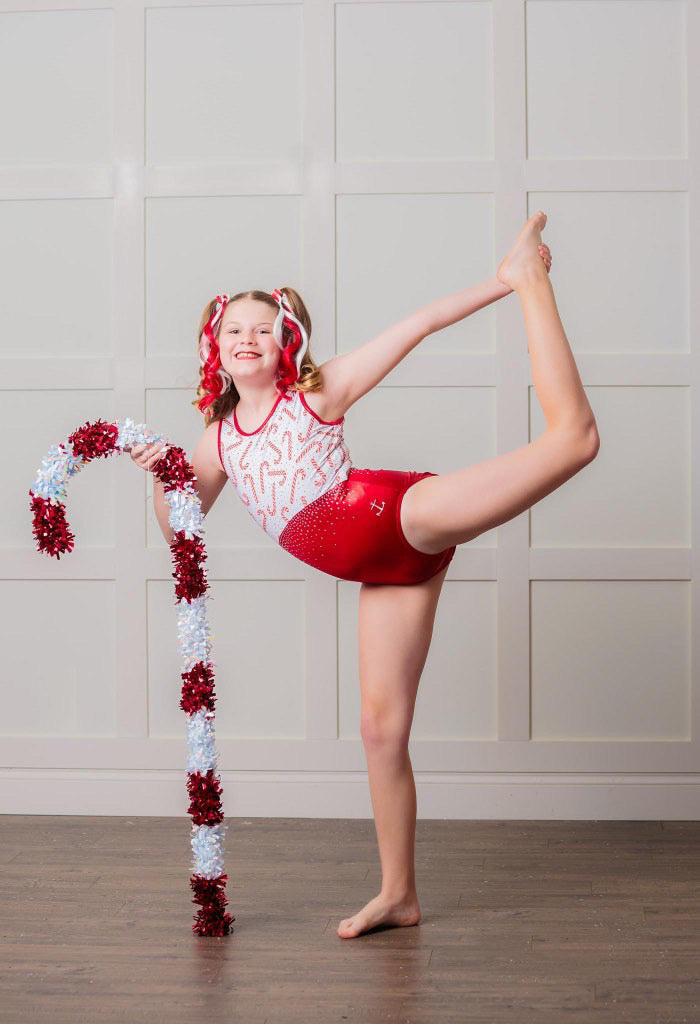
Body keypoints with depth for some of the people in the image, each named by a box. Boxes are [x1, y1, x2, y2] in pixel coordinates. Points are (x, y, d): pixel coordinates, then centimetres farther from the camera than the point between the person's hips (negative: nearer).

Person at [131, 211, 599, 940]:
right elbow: (179, 530, 22)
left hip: (402, 516, -3)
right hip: (384, 573, 4)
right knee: (381, 727, 3)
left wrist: (506, 284, -2)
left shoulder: (319, 391, 6)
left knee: (571, 436, -18)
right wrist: (160, 479, 2)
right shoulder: (218, 442, 18)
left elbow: (419, 325, 4)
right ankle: (398, 894, 15)